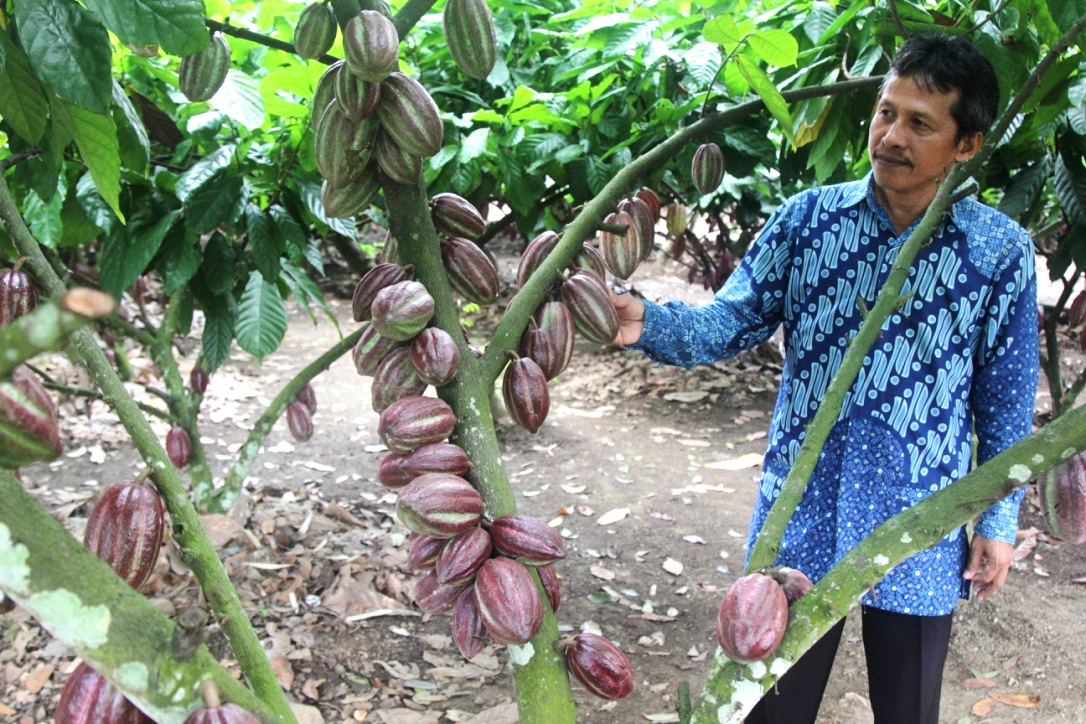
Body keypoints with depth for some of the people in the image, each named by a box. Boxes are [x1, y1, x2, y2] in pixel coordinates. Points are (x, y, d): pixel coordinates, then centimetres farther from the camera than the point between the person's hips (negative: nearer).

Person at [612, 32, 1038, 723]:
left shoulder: (1002, 250, -7)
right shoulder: (808, 218, -4)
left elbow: (1006, 401, 0)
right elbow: (732, 321, -6)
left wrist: (1000, 521, 2)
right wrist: (647, 322, -25)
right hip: (802, 517, 1)